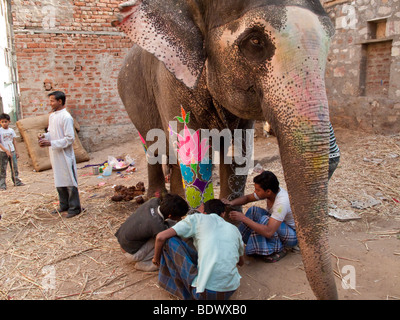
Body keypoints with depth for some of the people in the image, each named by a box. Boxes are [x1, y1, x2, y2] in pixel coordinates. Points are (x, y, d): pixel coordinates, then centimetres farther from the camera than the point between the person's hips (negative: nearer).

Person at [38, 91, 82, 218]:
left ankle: (74, 208, 11)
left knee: (70, 182, 0)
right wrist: (45, 135, 0)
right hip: (55, 155, 9)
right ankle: (64, 205, 31)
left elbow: (70, 138, -19)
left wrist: (51, 143, -20)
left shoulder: (66, 117, -16)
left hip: (65, 156, -9)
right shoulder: (52, 116, 10)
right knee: (59, 182, 17)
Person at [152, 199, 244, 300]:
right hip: (231, 290, 5)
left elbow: (161, 237, -3)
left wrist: (156, 258, 17)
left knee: (170, 241, 6)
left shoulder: (197, 218, 2)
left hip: (205, 293, -5)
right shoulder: (234, 229, 14)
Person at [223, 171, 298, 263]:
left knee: (264, 220, -32)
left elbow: (268, 232, -42)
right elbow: (247, 198, 4)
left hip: (293, 235, -8)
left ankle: (278, 250, -10)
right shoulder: (270, 192, -12)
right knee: (254, 210, -11)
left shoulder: (282, 202, -36)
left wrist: (243, 218, -38)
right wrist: (231, 203, -16)